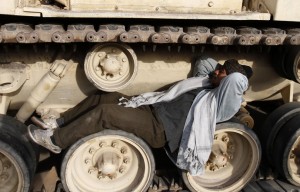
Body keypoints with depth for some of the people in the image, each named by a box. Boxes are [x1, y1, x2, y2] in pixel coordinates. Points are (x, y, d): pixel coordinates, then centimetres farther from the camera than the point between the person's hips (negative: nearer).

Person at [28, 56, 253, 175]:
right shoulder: (207, 84, 16)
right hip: (153, 108, 10)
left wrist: (229, 73, -9)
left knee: (103, 112, -20)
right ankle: (58, 125, 16)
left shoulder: (221, 101, -11)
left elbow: (238, 79, -29)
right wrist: (221, 66, 18)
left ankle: (55, 141, -3)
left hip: (158, 128, -10)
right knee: (100, 97, 5)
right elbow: (203, 62, 31)